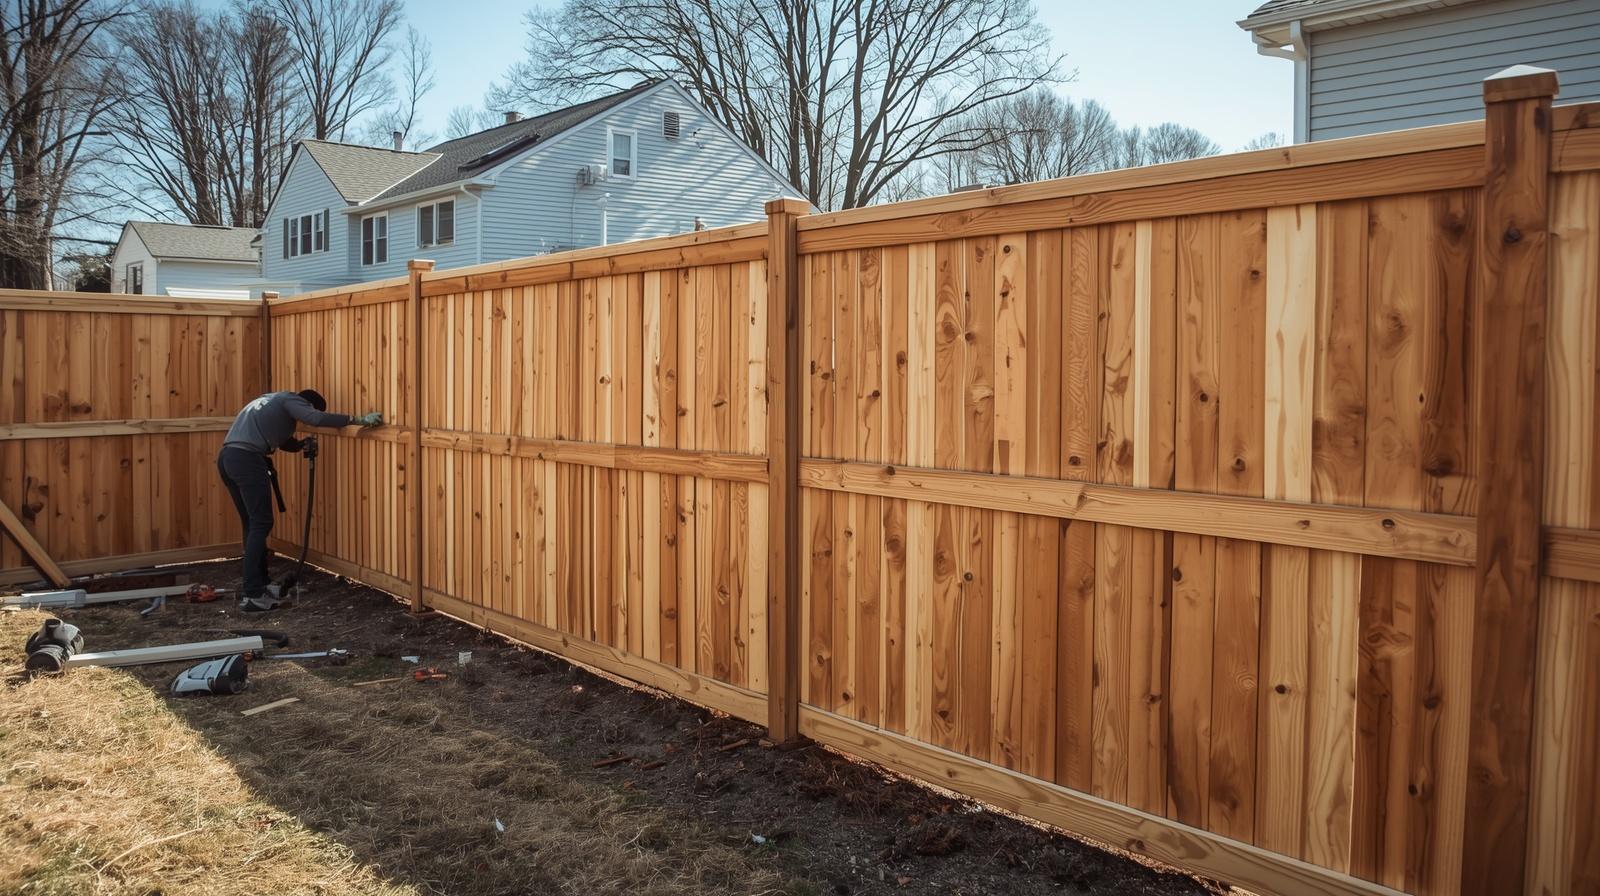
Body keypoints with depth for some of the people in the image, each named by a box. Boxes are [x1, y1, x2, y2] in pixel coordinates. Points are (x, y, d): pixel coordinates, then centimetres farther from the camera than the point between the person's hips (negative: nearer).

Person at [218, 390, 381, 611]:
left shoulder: (273, 402, 31)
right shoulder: (291, 400, 4)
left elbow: (282, 441, 39)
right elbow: (317, 418, -15)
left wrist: (303, 444, 24)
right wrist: (359, 419, -14)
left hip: (227, 457, 9)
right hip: (246, 459, -9)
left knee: (251, 524, 16)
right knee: (261, 524, -7)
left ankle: (256, 585, 20)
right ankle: (252, 595, -11)